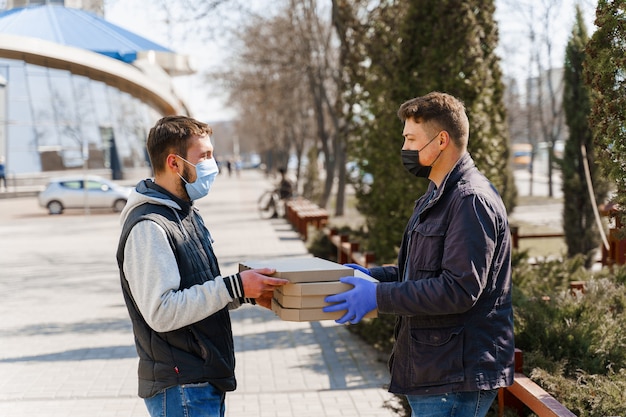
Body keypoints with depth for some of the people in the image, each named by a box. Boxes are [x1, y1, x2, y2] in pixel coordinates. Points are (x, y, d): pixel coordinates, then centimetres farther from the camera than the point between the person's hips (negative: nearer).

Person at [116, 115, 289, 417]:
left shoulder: (187, 214, 13)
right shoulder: (148, 228, -19)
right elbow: (161, 312, -25)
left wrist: (250, 294, 3)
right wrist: (234, 288, -24)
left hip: (207, 381, 9)